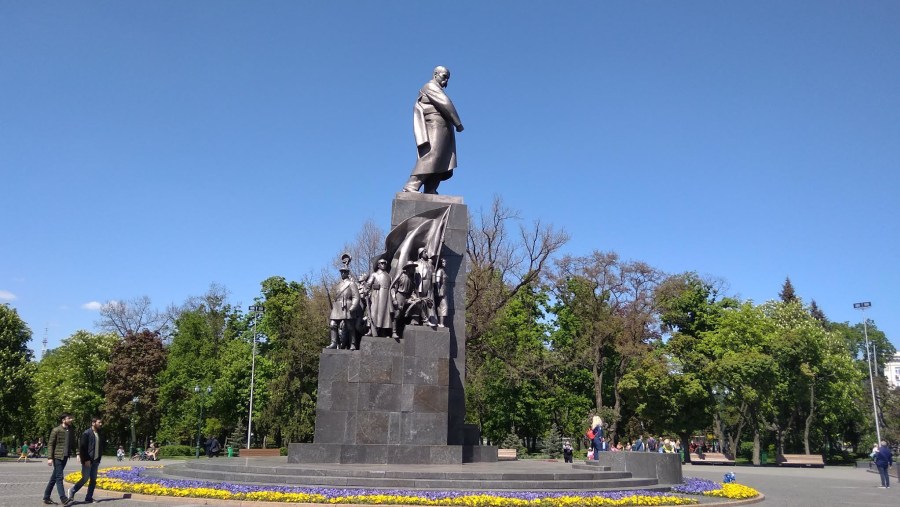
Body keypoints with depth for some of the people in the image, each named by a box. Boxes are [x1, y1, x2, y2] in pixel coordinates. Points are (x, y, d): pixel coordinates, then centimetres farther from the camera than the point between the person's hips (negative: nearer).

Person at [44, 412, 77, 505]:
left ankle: (46, 498, 21)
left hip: (65, 457, 6)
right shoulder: (56, 430, -9)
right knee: (59, 477, -8)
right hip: (57, 457, -6)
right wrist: (50, 458, -14)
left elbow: (73, 444, 14)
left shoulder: (71, 431, 9)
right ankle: (63, 498, -10)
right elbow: (50, 444, -8)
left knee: (54, 478, 13)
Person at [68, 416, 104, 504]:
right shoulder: (86, 433, -11)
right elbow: (82, 447, -15)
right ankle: (72, 491, 19)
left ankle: (89, 498, 13)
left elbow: (103, 445, 21)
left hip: (96, 461, 6)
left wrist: (100, 455, 4)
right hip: (87, 461, -6)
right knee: (85, 479, -3)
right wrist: (86, 459, -17)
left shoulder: (100, 434, 9)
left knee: (93, 480, 6)